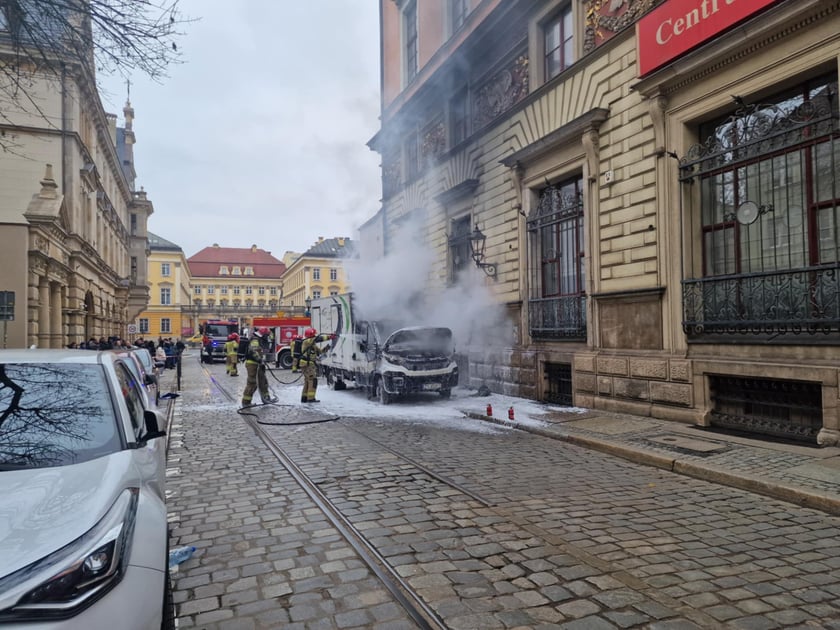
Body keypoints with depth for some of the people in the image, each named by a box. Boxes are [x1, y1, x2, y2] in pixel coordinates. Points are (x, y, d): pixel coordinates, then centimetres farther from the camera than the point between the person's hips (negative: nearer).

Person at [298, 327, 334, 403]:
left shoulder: (312, 344, 18)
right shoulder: (307, 341, -12)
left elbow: (319, 351, 19)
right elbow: (318, 339, -22)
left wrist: (325, 349, 1)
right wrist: (329, 337, -21)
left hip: (309, 364, 11)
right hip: (307, 364, -11)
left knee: (307, 381, 16)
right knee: (313, 380, -11)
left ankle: (304, 398, 22)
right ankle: (311, 398, -12)